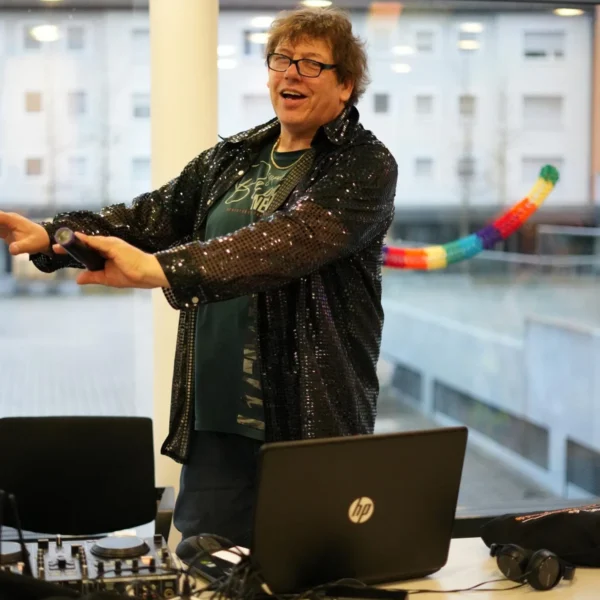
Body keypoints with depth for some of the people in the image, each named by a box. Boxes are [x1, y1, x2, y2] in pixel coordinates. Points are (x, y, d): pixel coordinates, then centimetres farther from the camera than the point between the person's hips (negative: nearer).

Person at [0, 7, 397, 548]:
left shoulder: (365, 165, -8)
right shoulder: (231, 159, 14)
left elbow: (291, 238, -24)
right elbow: (155, 213, 7)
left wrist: (160, 270, -34)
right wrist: (51, 235, -10)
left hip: (316, 422, -5)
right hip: (217, 420, 5)